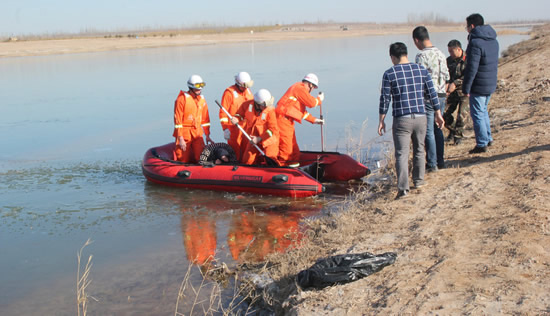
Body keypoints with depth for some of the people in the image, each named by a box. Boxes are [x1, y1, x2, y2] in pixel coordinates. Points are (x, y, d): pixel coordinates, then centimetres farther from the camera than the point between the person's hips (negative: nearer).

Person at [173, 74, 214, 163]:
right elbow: (177, 120, -12)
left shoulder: (202, 99, 9)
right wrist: (180, 139, -15)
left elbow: (205, 119, 15)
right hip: (184, 133, -5)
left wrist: (207, 135, 13)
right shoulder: (182, 99, -9)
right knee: (184, 160, -1)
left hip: (197, 134, 5)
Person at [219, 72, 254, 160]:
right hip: (233, 127, -6)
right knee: (235, 152, -6)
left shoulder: (248, 91, 13)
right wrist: (225, 129, -14)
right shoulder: (229, 92, -8)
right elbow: (223, 112, -10)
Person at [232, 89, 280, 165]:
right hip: (254, 139, 4)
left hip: (268, 140, -4)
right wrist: (236, 119, -13)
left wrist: (259, 139, -21)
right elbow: (240, 113, 11)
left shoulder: (270, 110, -21)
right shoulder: (247, 105, -11)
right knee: (247, 161, 4)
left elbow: (273, 129, -20)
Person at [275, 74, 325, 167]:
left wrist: (314, 120, 27)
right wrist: (319, 99, 8)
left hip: (288, 121, 11)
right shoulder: (300, 88, -9)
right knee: (286, 146, -11)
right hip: (283, 118, -11)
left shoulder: (299, 88, 23)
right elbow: (312, 102, -12)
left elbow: (302, 111, 28)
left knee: (294, 148, 12)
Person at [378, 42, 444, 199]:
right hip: (420, 117, 4)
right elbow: (432, 93, 7)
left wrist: (381, 120, 3)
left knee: (402, 154, -3)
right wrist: (438, 114, 16)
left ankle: (403, 188, -11)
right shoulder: (422, 70, 5)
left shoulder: (389, 74, -5)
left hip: (401, 120, -4)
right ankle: (418, 180, 33)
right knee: (419, 150, 21)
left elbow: (384, 99, -5)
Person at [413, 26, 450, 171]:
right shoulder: (440, 53, 10)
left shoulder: (422, 56, -14)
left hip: (428, 98, -8)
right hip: (441, 96, 8)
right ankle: (440, 161, 22)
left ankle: (432, 164, 2)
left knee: (428, 132, -1)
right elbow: (446, 77, 14)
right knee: (438, 129, 16)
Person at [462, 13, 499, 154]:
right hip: (491, 84, 9)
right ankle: (488, 138, 30)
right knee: (483, 111, 23)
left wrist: (466, 88, -17)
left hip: (478, 86, -9)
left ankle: (482, 144, 4)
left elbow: (471, 68, -22)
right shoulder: (493, 40, 8)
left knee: (477, 114, 0)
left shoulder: (475, 43, -20)